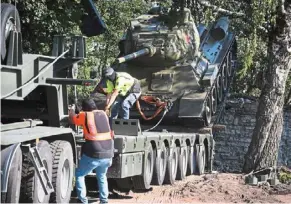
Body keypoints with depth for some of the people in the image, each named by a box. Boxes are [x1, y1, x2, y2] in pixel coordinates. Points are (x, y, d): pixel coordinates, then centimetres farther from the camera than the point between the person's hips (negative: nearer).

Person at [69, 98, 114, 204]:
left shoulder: (85, 115, -3)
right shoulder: (103, 114, 13)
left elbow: (73, 119, 13)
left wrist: (71, 111, 33)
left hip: (94, 153, -5)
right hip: (108, 153, 5)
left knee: (79, 174, 12)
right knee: (102, 176, 26)